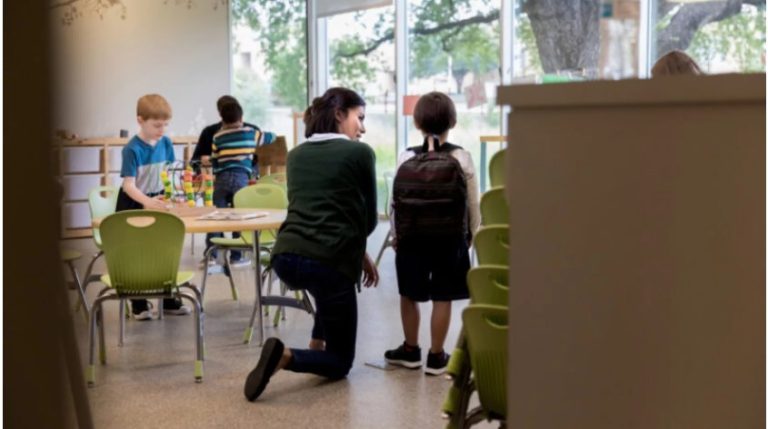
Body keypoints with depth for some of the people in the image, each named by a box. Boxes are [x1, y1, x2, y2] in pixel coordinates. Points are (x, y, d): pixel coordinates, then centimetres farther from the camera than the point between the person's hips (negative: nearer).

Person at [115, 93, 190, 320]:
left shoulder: (165, 143, -6)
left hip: (157, 201, 5)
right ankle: (138, 305, 12)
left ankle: (167, 299, 24)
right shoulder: (132, 149, -22)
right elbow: (128, 185, -29)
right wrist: (147, 202, -45)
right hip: (132, 204, -5)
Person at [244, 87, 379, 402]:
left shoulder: (296, 154, 17)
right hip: (328, 261, -6)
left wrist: (358, 253, 26)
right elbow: (369, 218, 8)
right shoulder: (360, 153, 1)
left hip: (285, 258, 6)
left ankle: (317, 344, 34)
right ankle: (285, 356, -20)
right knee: (340, 363, 10)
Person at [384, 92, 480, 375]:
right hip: (450, 238, -1)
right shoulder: (462, 158, -6)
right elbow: (472, 204, -1)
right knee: (442, 298, 6)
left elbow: (396, 201, -1)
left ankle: (410, 350, 28)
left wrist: (396, 234, 11)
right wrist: (472, 234, 12)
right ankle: (436, 356, 13)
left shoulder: (406, 158, -4)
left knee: (409, 295, 15)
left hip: (411, 237, 1)